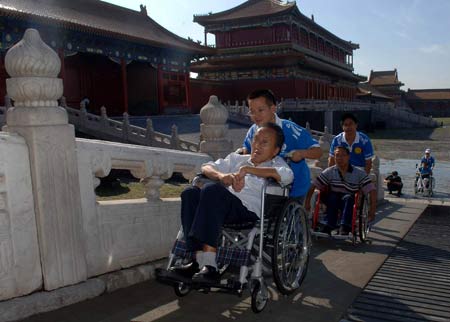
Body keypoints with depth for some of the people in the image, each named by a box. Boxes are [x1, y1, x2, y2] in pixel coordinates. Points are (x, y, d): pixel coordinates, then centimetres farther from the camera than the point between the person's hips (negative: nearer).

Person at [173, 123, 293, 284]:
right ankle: (199, 260, -27)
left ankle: (209, 266, -35)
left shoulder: (276, 164, 18)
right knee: (190, 192, -21)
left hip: (249, 211, -5)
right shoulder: (238, 159, 31)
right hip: (224, 208, 5)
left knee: (211, 190, -30)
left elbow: (287, 175, -8)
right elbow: (206, 167, 22)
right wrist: (221, 176, -2)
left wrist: (246, 170, -9)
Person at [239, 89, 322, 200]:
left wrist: (301, 153, -38)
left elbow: (318, 151, -18)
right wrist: (243, 151, -10)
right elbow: (246, 148, 13)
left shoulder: (290, 129, -21)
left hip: (294, 189, -4)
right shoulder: (252, 131, -7)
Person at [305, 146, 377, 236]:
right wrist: (307, 202, -10)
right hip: (333, 201, 1)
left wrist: (372, 210, -18)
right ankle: (328, 227, -33)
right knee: (333, 197, -33)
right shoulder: (329, 172, 0)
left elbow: (372, 190, -9)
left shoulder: (359, 173, -3)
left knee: (347, 198, -34)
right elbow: (313, 186, -2)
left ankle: (344, 228, -41)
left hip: (351, 202, -1)